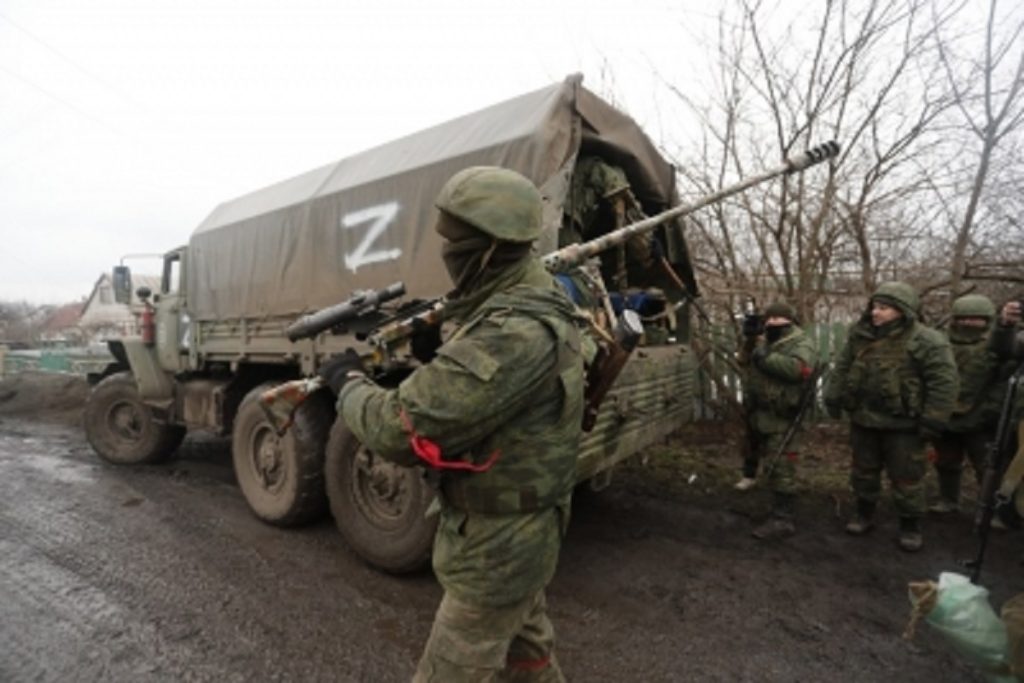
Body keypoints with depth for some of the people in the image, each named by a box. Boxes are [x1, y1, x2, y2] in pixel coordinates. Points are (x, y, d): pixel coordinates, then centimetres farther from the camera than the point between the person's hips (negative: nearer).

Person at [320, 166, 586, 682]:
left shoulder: (517, 334, -32)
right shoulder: (524, 310, 3)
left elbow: (402, 430, -30)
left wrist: (348, 382, -12)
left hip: (493, 546, -9)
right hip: (516, 534, 9)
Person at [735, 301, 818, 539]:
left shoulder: (801, 343, -10)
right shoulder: (765, 342, 15)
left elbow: (801, 368, -29)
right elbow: (744, 361, 8)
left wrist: (767, 358, -28)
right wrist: (749, 340, -8)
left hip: (780, 417, -9)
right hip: (756, 412, 9)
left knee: (781, 468, -8)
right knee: (750, 446, 31)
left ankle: (782, 520, -5)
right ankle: (749, 475, 59)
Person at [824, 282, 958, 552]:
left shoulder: (927, 341, -13)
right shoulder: (859, 336, 3)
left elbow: (943, 383, -14)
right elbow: (841, 368, 12)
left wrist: (933, 421, -17)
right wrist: (833, 398, 9)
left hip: (903, 423, -5)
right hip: (862, 419, 5)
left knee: (906, 477, 7)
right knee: (863, 470, 16)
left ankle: (911, 525, 25)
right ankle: (864, 513, 33)